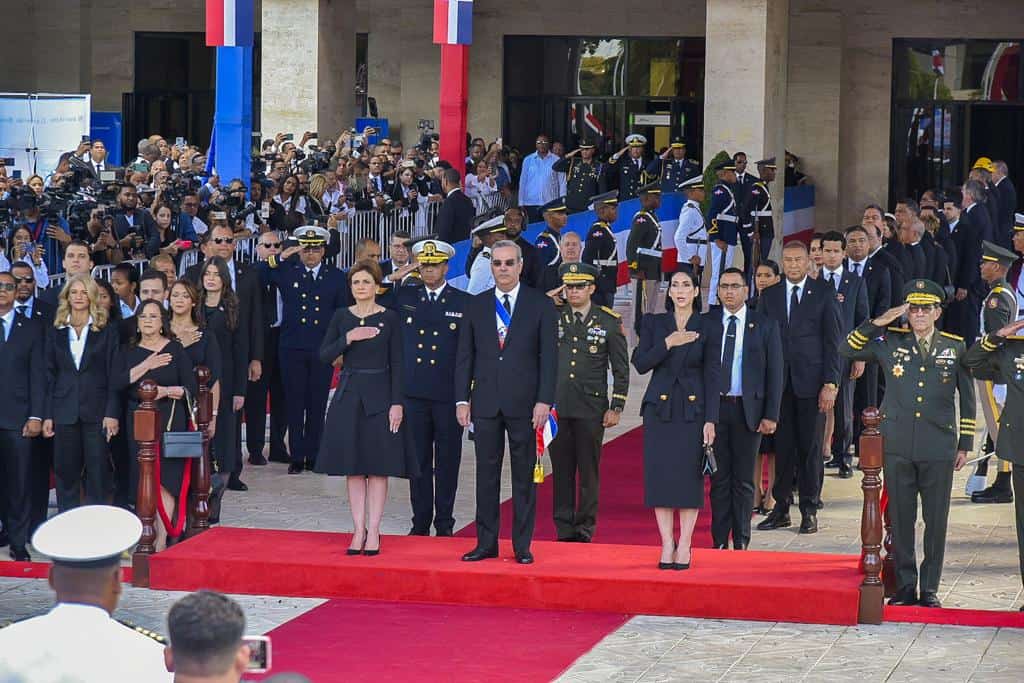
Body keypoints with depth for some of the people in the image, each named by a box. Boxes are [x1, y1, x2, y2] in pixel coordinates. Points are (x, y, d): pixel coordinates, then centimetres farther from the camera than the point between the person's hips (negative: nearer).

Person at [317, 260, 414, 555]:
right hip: (348, 396, 3)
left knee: (378, 466, -2)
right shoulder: (341, 317, 7)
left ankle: (373, 531, 2)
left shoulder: (389, 318, -1)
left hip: (379, 396, -3)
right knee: (353, 467, 3)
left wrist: (397, 403, -10)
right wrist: (348, 339, -13)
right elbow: (324, 356, 2)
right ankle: (359, 530, 8)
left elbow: (397, 364, -3)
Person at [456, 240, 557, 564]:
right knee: (486, 474, 5)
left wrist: (544, 401, -9)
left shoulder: (540, 305, 3)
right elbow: (464, 355, 10)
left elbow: (548, 356, -1)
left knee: (524, 475, 2)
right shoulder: (476, 305, 10)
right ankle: (486, 543, 10)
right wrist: (462, 400, 2)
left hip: (524, 403, -2)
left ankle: (522, 545, 7)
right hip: (486, 402, 2)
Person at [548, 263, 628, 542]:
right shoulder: (552, 317, 7)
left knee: (589, 470, 2)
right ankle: (564, 528, 10)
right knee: (561, 469, 4)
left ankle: (585, 528, 9)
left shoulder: (610, 322, 3)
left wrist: (616, 407, 0)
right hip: (557, 406, 2)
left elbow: (621, 369, 5)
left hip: (591, 408, -2)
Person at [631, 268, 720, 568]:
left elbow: (713, 376, 0)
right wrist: (668, 344, -13)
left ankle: (684, 545, 3)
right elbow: (640, 363, 0)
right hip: (660, 408, 1)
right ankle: (667, 544, 5)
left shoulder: (707, 329, 3)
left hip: (693, 409, -1)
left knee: (690, 476, -3)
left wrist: (711, 420, -7)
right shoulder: (654, 324, 8)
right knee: (660, 476, -1)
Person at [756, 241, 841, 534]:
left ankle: (809, 510, 9)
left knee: (810, 447, 2)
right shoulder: (769, 295, 10)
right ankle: (781, 509, 10)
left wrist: (830, 383, -7)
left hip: (811, 382, -2)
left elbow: (832, 340, 0)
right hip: (778, 382, 2)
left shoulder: (824, 293, 2)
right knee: (782, 447, 3)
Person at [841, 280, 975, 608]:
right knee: (900, 519, 5)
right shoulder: (889, 342, 5)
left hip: (939, 449, 0)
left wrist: (965, 445, 8)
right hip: (898, 448, 0)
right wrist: (879, 322, -8)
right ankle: (905, 587, 13)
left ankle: (930, 589, 13)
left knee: (936, 522, 4)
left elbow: (967, 398, 10)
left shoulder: (955, 347, 5)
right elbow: (847, 350, 2)